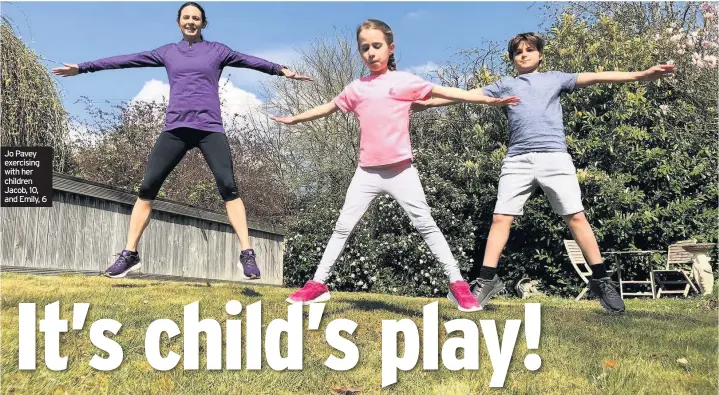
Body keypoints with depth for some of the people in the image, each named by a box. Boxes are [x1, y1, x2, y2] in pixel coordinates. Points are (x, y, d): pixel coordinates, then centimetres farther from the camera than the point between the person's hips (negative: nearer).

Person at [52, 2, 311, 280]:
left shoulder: (216, 50, 12)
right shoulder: (167, 52, 16)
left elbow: (249, 61, 1)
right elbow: (127, 60, 15)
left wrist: (282, 70, -14)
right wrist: (83, 67, 14)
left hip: (210, 128, -2)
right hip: (175, 129, 2)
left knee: (228, 186, -16)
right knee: (147, 187, -4)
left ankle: (247, 255, -14)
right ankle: (130, 254, 5)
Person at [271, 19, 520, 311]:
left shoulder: (405, 81, 2)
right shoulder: (356, 89, 11)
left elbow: (445, 92, 1)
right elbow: (329, 107, 26)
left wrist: (488, 100, -4)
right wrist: (295, 119, 36)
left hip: (400, 170, -3)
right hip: (367, 172, 3)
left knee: (425, 224, -4)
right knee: (343, 227, 4)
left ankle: (457, 284, -1)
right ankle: (318, 284, 12)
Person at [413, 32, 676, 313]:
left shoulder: (554, 78, 17)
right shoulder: (505, 85, 21)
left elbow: (595, 77, 9)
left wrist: (641, 75, -1)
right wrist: (429, 102, 6)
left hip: (554, 156, -1)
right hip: (518, 160, 1)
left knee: (576, 217, -6)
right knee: (501, 218, -6)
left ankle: (601, 280, 1)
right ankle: (487, 281, 0)